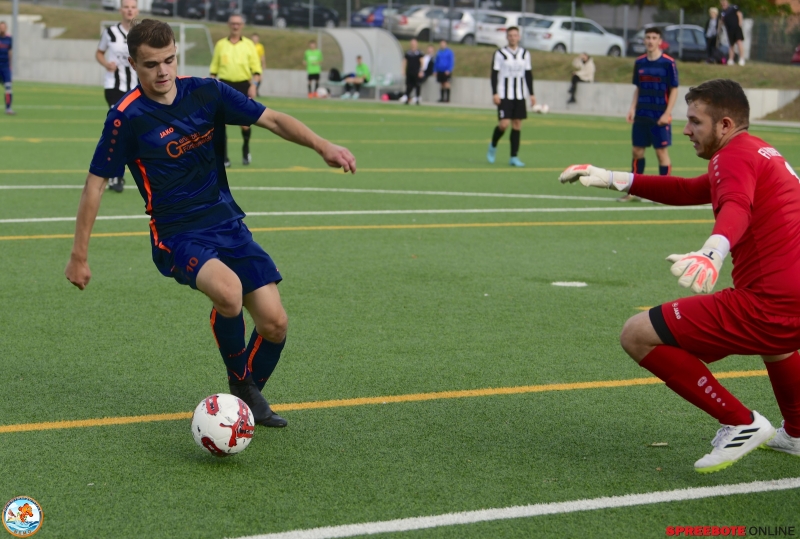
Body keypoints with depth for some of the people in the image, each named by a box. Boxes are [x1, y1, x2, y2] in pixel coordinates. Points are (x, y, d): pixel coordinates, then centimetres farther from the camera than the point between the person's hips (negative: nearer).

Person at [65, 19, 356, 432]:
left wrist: (321, 145, -19)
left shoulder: (206, 93, -1)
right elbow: (95, 184, -5)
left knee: (274, 323, -6)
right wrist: (79, 255, -4)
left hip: (227, 223, 5)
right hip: (177, 235, -4)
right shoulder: (127, 118, -11)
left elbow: (272, 119, -2)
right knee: (228, 291, -34)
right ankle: (239, 382, -6)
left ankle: (251, 394, 25)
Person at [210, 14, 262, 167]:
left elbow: (256, 68, 3)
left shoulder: (249, 44, 5)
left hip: (243, 85, -1)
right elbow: (214, 68, 11)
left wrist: (253, 85, -9)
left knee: (245, 123, -1)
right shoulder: (220, 44, 8)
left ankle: (246, 149, 27)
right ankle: (223, 157, 0)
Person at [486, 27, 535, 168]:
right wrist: (494, 93, -11)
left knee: (517, 124, 2)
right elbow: (494, 74, -3)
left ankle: (514, 157, 7)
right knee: (504, 124, -12)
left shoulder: (525, 54, 10)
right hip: (504, 95, -4)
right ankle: (493, 146, 16)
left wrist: (531, 94, 10)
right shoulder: (500, 53, -2)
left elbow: (528, 74, 14)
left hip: (520, 95, 4)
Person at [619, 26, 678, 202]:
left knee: (661, 151, -2)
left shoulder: (668, 63, -8)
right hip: (641, 115, 5)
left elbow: (674, 90, -7)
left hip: (660, 116, -5)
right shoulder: (639, 62, 8)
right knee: (637, 151, 7)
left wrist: (667, 113, -14)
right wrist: (633, 108, 4)